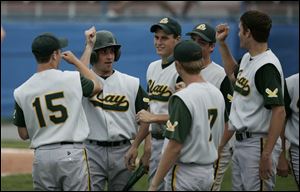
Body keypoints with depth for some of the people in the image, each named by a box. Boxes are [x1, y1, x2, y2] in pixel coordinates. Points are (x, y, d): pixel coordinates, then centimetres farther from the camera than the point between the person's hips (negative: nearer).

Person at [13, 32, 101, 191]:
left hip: (41, 156, 3)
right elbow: (96, 86, 19)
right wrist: (76, 61, 29)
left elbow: (23, 134, 7)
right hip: (72, 153, -2)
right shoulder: (73, 78, -5)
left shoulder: (21, 92, 0)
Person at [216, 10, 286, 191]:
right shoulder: (247, 59, 11)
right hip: (240, 142, 10)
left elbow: (279, 111, -25)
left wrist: (266, 155, -28)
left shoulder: (267, 66, -20)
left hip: (258, 144, -10)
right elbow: (234, 74, 37)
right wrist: (222, 43, 26)